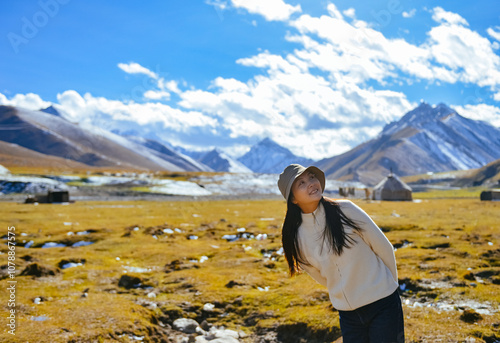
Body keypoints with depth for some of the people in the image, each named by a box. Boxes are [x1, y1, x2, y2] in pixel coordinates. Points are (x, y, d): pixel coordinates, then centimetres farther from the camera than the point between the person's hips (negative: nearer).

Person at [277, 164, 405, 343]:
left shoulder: (346, 210, -12)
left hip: (383, 304, -2)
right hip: (348, 314, 2)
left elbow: (384, 248, -2)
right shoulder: (296, 238, -5)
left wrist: (389, 285, 8)